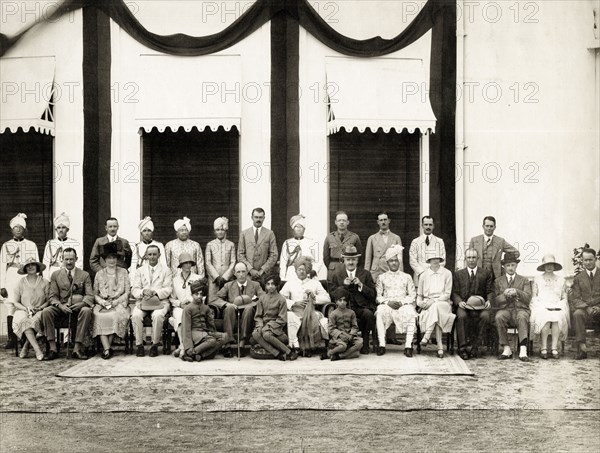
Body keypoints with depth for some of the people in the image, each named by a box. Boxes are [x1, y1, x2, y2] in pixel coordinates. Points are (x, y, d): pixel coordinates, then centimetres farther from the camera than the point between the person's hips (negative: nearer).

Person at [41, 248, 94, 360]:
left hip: (78, 306, -1)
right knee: (46, 311, -30)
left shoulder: (84, 275, 10)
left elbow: (90, 295, 2)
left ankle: (77, 349, -34)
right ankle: (52, 349, -28)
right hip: (61, 306, 1)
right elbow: (53, 296, 5)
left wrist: (82, 303, -21)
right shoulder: (55, 275, 11)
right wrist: (60, 305, -17)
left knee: (87, 311, -35)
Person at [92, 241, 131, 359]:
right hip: (102, 304, 1)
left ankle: (106, 348, -21)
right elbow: (95, 293, 11)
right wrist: (101, 301, -10)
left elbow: (127, 292, 5)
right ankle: (107, 348, -34)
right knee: (99, 317, -32)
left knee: (115, 316, -33)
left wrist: (116, 301, -9)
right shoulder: (99, 274, 16)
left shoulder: (123, 272, 11)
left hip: (119, 303, -1)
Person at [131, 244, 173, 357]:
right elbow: (134, 290, 8)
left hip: (160, 301, -2)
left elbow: (168, 289, 1)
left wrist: (155, 292, -17)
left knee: (158, 316, -35)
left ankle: (155, 344, -20)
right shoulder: (139, 271, 17)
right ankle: (139, 344, -19)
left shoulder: (166, 270, 11)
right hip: (142, 302, 2)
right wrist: (143, 292, -15)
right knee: (136, 315, -30)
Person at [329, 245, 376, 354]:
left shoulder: (365, 274, 12)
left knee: (368, 314, -34)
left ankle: (365, 343, -12)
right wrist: (343, 284, -7)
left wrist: (361, 285, -8)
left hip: (362, 308, 0)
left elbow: (373, 295, 6)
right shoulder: (337, 275, 13)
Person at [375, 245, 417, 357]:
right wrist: (388, 302, -10)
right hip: (386, 305, 0)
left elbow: (412, 295, 9)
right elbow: (378, 296, 8)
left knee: (410, 313, -34)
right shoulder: (382, 277, 16)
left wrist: (401, 302, -8)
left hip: (403, 305, 0)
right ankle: (381, 345, -31)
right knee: (380, 313, -34)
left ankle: (408, 345, -32)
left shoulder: (406, 277, 17)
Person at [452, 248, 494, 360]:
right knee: (461, 316, -34)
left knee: (485, 316, -33)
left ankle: (473, 345, -23)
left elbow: (490, 291, 11)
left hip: (480, 306, 0)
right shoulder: (458, 274, 17)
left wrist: (488, 301, -11)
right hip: (464, 305, 0)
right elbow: (454, 292, 10)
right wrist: (459, 302, -11)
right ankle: (462, 348, -29)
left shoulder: (486, 274, 16)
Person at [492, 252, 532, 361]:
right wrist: (504, 295, -10)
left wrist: (517, 292, -15)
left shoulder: (524, 281, 17)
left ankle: (523, 350, -44)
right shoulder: (498, 281, 18)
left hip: (520, 309, -1)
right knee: (499, 317, -35)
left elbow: (528, 298, 3)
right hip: (504, 309, 1)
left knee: (522, 317, -36)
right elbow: (495, 301, 9)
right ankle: (506, 349, -29)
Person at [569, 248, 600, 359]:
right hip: (584, 308, 1)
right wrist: (587, 308, -13)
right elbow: (575, 299, 5)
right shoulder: (578, 278, 13)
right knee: (577, 314, -34)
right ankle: (581, 347, -36)